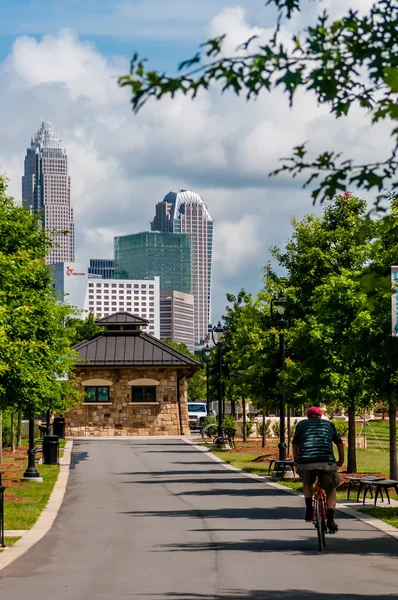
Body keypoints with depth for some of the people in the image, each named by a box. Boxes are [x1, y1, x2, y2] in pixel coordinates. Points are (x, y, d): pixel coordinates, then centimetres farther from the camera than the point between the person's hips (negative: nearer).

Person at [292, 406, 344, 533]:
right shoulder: (328, 424, 24)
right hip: (327, 463, 0)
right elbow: (339, 443, 33)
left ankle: (309, 511, 15)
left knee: (307, 483, 31)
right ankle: (330, 519, 2)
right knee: (331, 490, 19)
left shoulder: (301, 424, 22)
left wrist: (296, 460, 43)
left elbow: (295, 445, 28)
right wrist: (341, 460, 47)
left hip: (305, 463, 0)